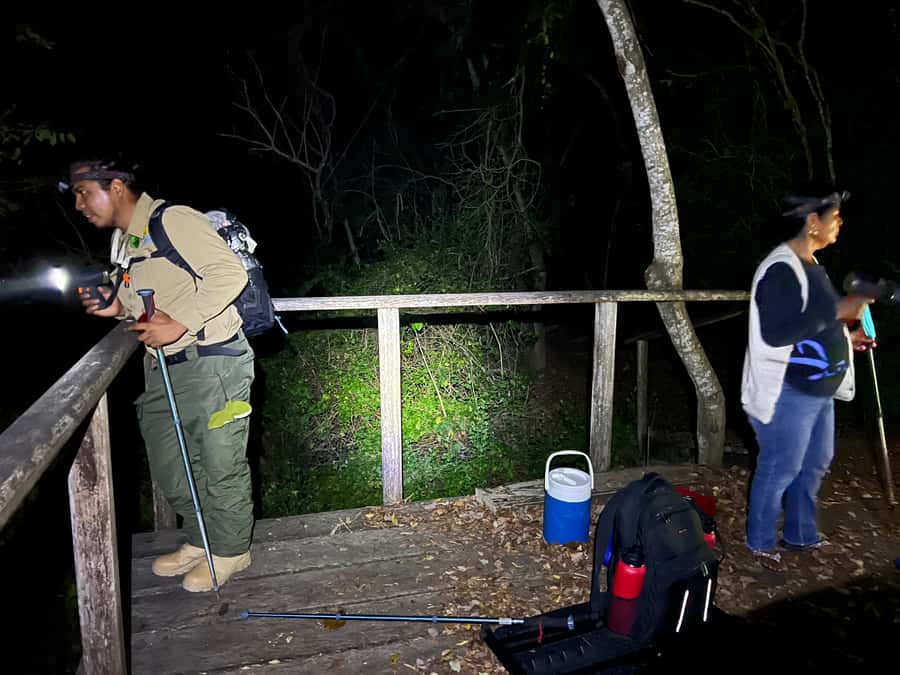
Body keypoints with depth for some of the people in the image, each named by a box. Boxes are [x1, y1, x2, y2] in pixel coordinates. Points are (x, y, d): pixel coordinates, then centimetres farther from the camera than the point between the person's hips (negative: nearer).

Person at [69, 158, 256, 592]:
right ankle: (200, 542, 36)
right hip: (163, 368, 10)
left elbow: (230, 274, -22)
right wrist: (119, 307, 6)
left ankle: (230, 551, 23)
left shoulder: (173, 220, -13)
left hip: (212, 361, -9)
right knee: (169, 468, 17)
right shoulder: (121, 241, 16)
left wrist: (180, 325, -24)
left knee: (221, 465, 3)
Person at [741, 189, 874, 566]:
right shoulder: (781, 269, -22)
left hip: (818, 390, 10)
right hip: (789, 393, -10)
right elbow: (776, 333, -31)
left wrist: (844, 337, 10)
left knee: (815, 464, 22)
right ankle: (761, 542, 26)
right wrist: (837, 311, -25)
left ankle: (800, 535, 40)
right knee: (780, 471, 5)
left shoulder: (809, 264, 10)